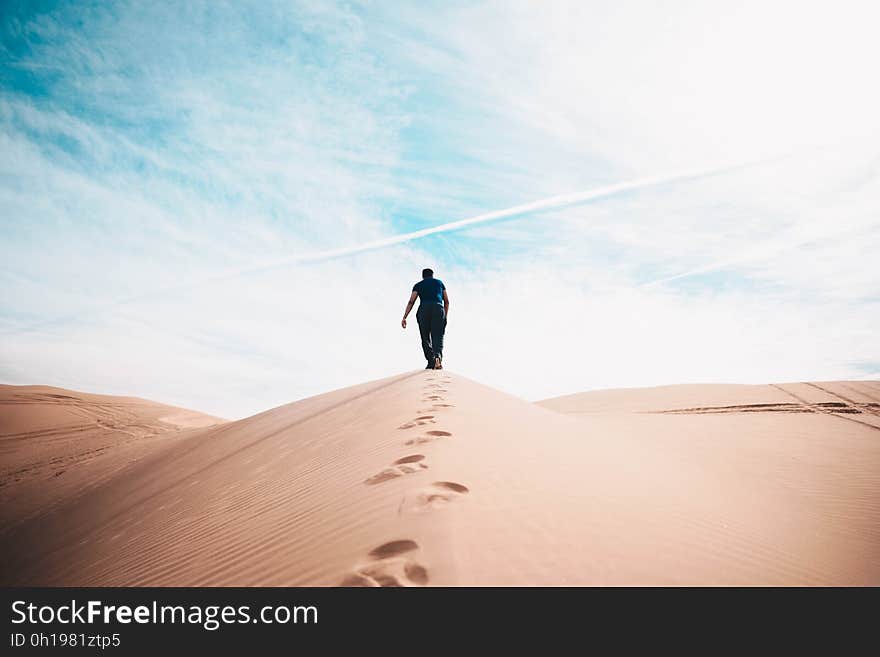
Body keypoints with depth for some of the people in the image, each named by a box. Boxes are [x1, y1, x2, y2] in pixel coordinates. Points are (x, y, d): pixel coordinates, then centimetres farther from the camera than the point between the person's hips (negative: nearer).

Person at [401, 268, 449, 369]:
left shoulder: (418, 285, 22)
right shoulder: (439, 282, 27)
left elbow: (411, 301, 8)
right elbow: (446, 301, 21)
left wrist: (404, 317, 3)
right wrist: (445, 316, 28)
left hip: (424, 309, 0)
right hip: (438, 308, 0)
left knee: (425, 337, 8)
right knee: (437, 336, -4)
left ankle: (431, 361, -6)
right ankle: (438, 355, -31)